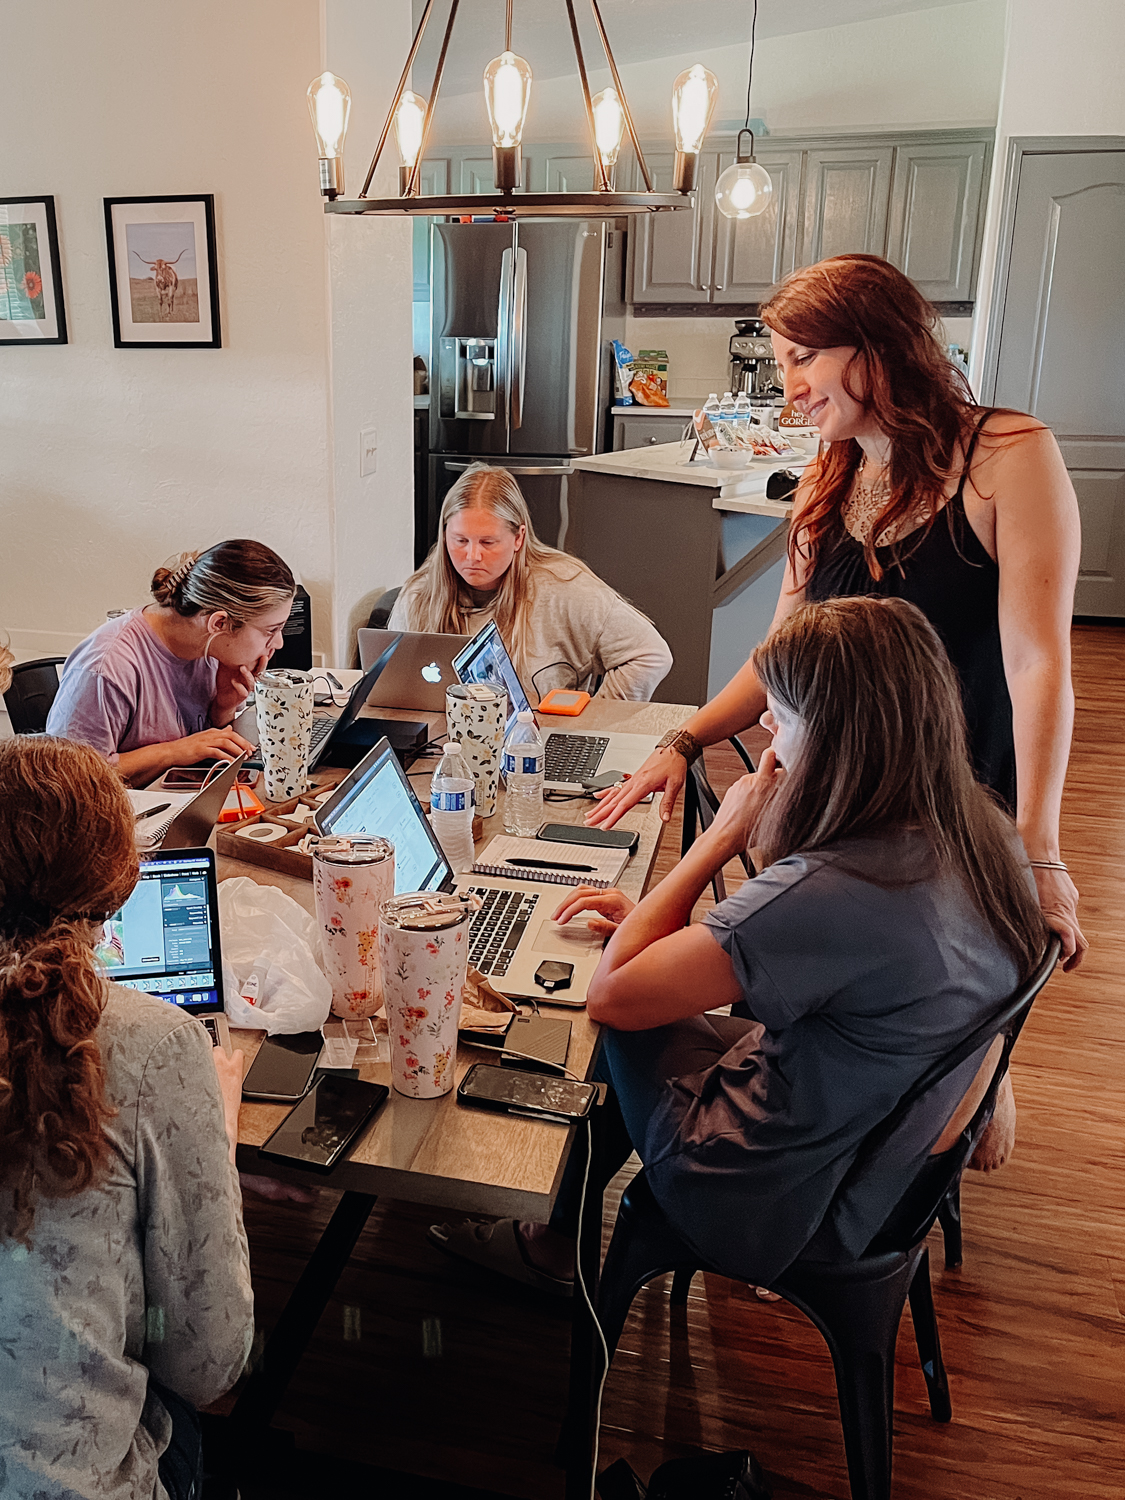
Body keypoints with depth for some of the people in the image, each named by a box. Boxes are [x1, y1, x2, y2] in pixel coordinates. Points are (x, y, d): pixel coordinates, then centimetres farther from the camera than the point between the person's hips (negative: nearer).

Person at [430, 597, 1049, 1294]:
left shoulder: (830, 892, -36)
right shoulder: (985, 834, -9)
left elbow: (609, 994, -25)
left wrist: (723, 835, -19)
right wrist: (675, 930, 2)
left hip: (777, 1211, -7)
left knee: (620, 1030, 11)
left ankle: (556, 1242, 35)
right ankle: (556, 1230, 35)